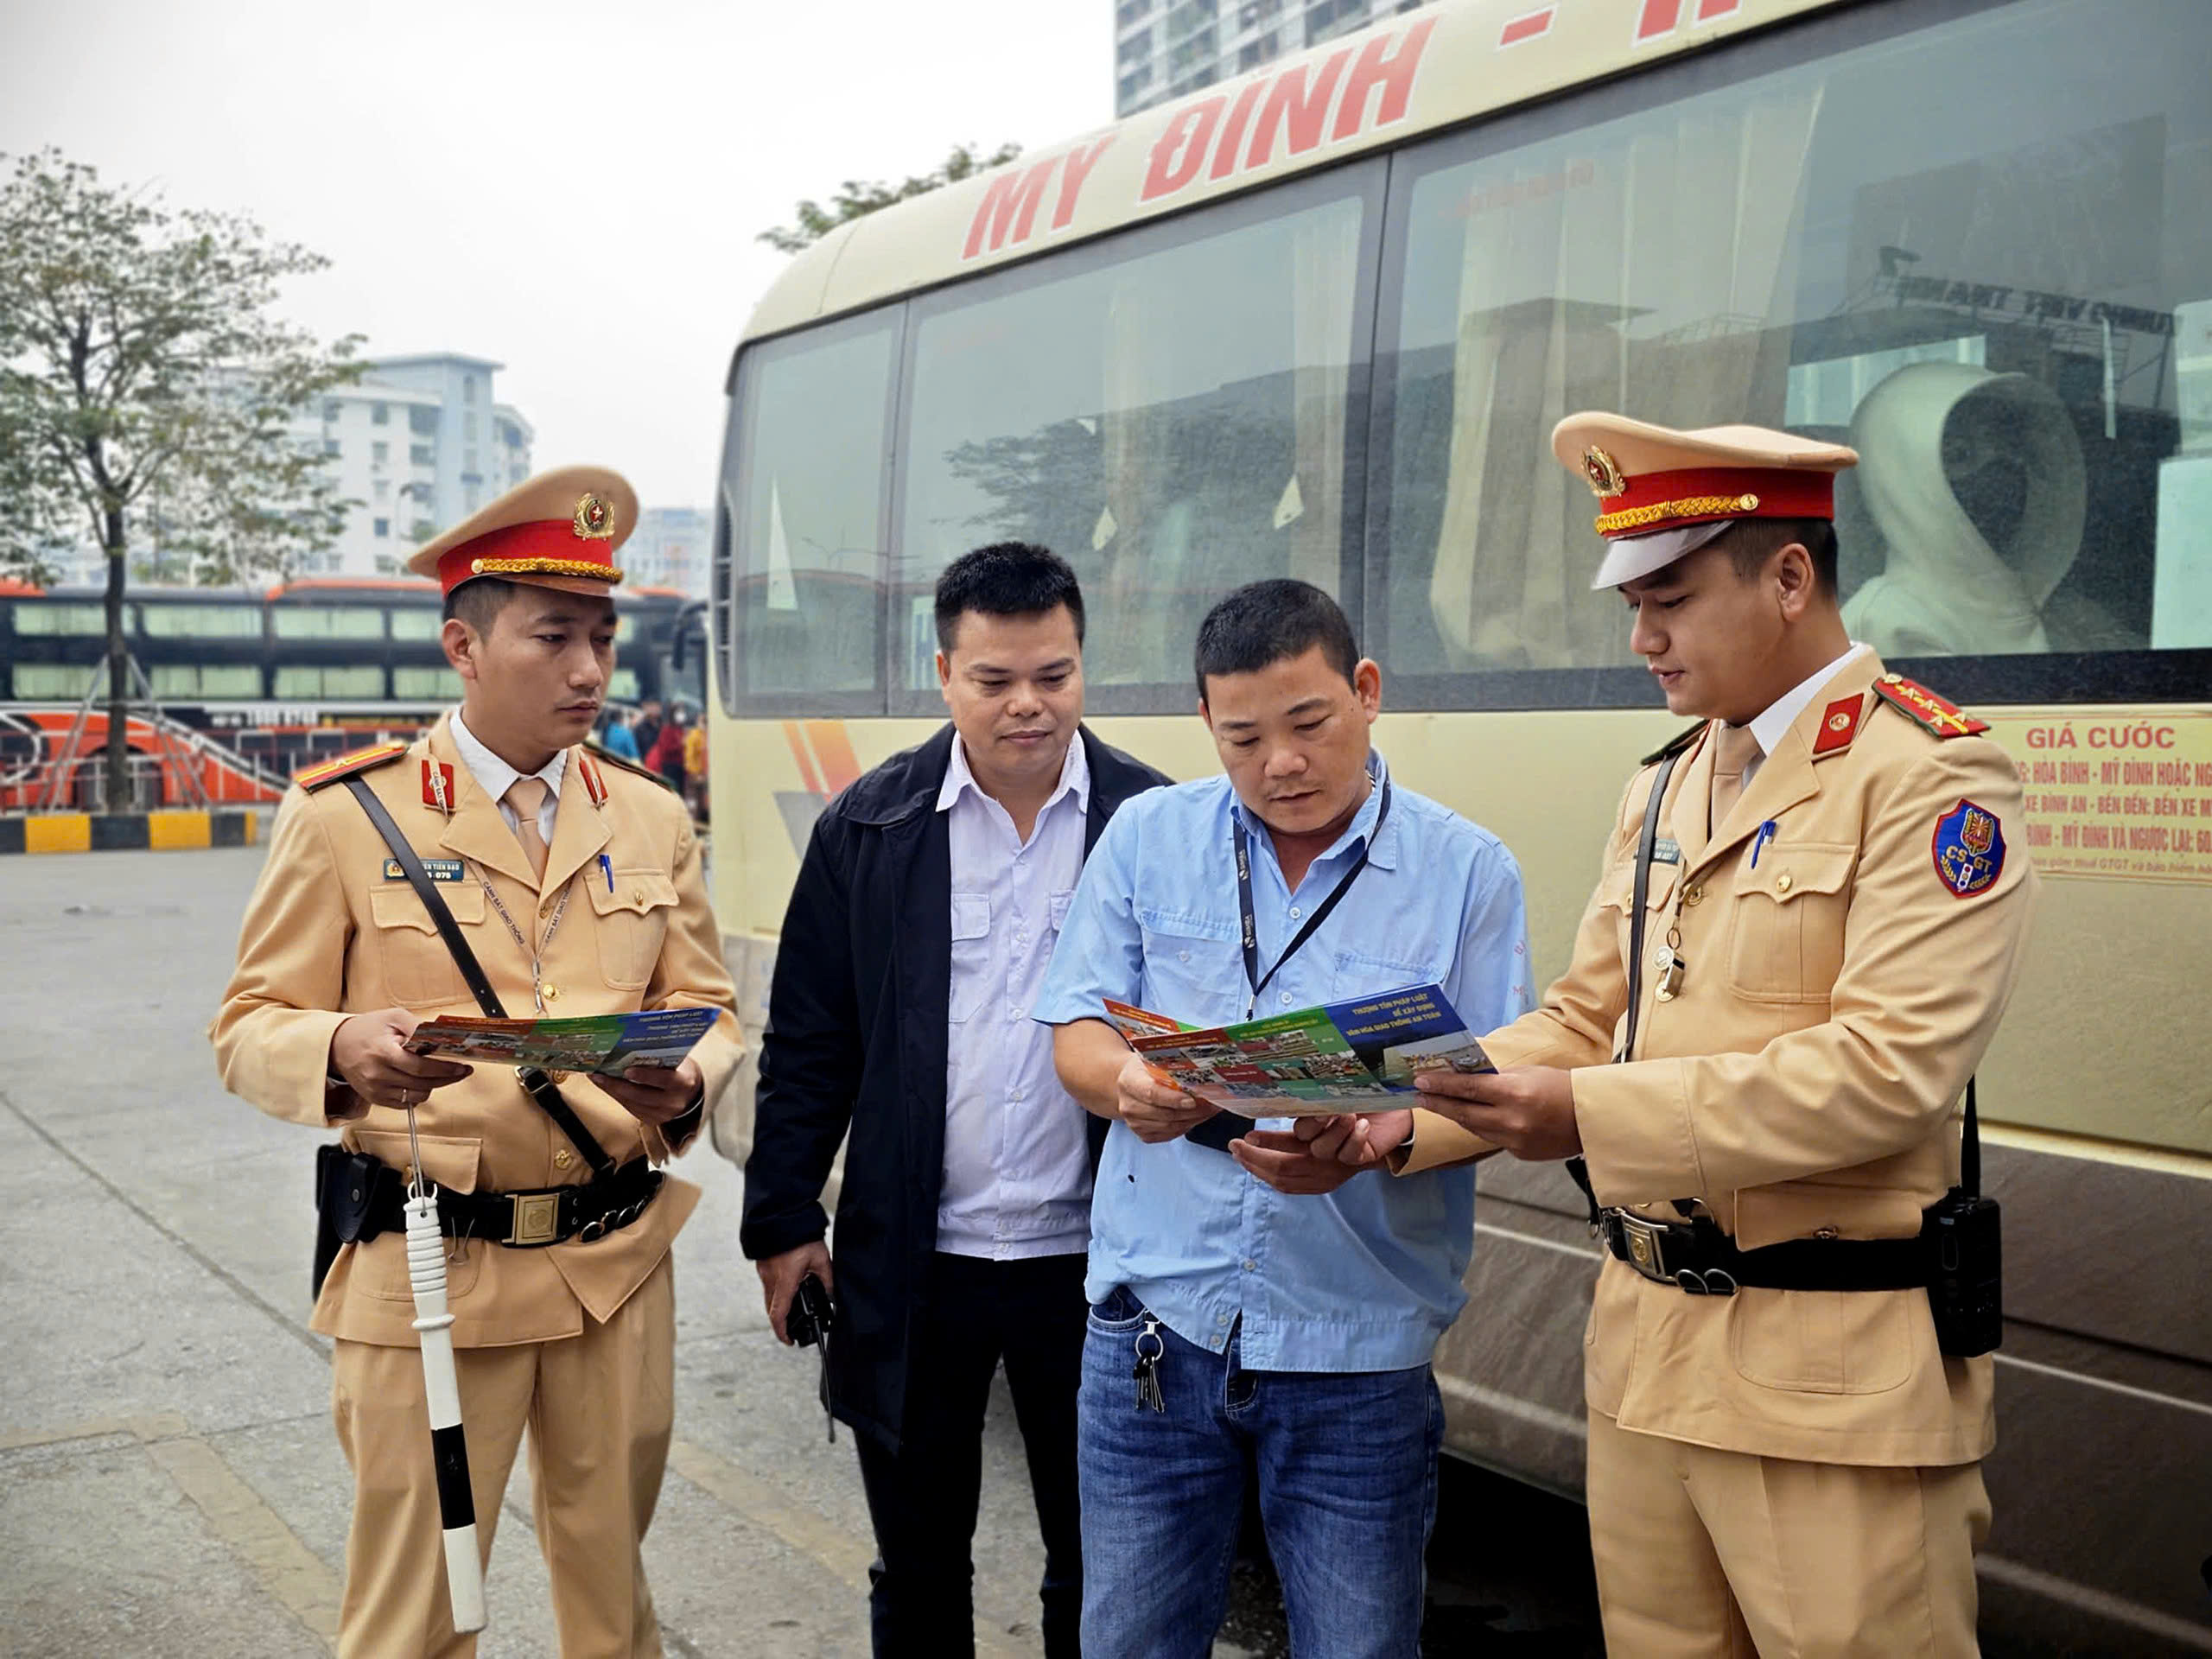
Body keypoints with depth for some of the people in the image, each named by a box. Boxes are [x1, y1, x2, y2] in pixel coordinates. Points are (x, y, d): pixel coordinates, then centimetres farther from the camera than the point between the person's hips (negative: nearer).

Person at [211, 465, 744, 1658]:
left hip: (617, 1260, 3)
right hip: (429, 1265, -3)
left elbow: (707, 1009, 10)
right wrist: (344, 1053, -25)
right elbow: (250, 1027, -2)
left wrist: (684, 1078, -14)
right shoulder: (345, 817, -3)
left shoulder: (651, 821, 8)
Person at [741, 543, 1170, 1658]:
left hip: (1089, 1261, -1)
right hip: (912, 1265, 1)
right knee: (917, 1566, 16)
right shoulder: (867, 827, -1)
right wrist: (782, 1220, 1)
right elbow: (806, 1045, 3)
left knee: (1096, 1565, 13)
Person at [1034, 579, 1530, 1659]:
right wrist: (1128, 1083, -19)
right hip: (1156, 1323, 2)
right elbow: (1077, 1033, 5)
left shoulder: (1468, 872, -1)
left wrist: (1373, 1139, -25)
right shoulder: (1147, 838, 5)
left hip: (1360, 1344, -1)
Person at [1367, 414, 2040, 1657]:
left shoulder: (1932, 774, -11)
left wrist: (1595, 1116, -23)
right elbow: (1585, 1021, 13)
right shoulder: (1667, 787, 13)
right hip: (1645, 1349, 7)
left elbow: (1890, 1067, -21)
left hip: (1834, 1377, -7)